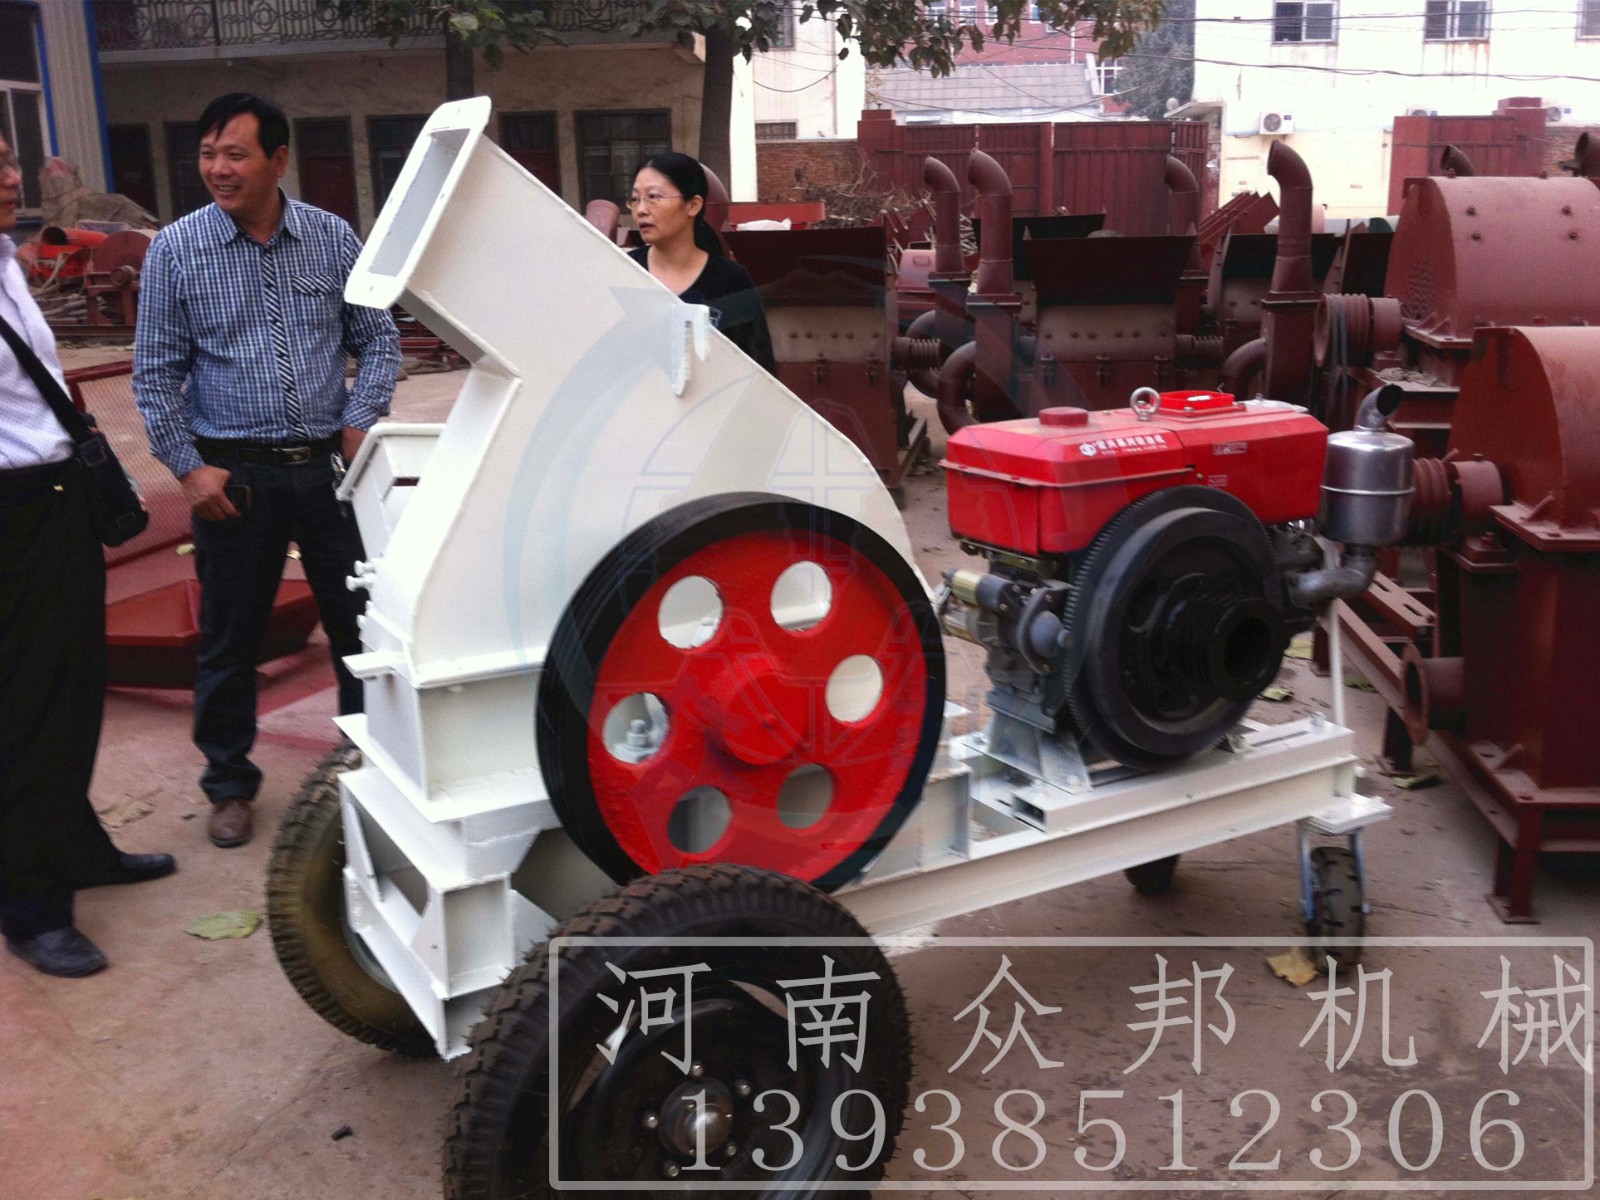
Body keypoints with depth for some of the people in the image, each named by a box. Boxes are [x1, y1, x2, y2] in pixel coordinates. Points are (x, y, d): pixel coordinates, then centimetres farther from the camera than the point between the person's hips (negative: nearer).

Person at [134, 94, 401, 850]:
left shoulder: (332, 239, 2)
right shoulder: (175, 250, -1)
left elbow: (377, 339, 8)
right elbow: (156, 373, 1)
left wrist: (362, 421, -6)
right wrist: (189, 468, -6)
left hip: (328, 467, 1)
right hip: (233, 475, -1)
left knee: (361, 623, 7)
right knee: (229, 638, 8)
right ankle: (228, 784, 26)